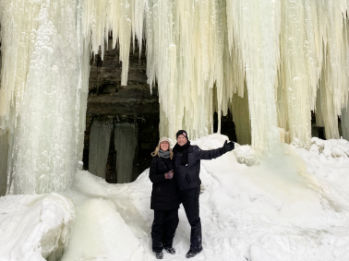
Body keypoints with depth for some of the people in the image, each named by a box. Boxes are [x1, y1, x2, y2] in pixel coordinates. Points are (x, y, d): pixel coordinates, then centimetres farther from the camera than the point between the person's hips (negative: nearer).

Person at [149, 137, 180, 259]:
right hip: (160, 195, -4)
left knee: (173, 220, 7)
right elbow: (152, 177, -7)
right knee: (159, 221, 1)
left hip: (172, 194, 4)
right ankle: (157, 248, 15)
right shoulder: (155, 159, -1)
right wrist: (165, 176, -23)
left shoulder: (173, 158, 9)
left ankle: (167, 244, 26)